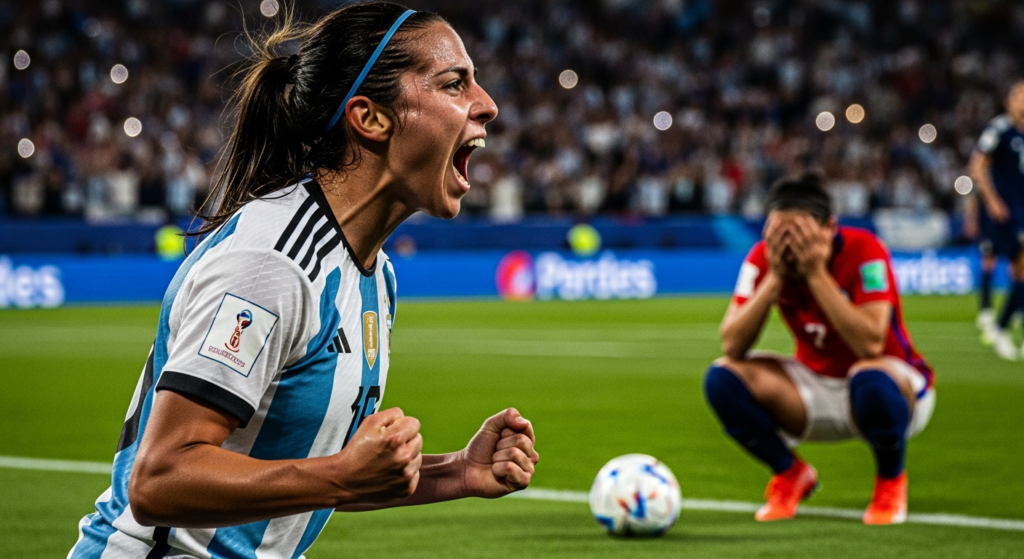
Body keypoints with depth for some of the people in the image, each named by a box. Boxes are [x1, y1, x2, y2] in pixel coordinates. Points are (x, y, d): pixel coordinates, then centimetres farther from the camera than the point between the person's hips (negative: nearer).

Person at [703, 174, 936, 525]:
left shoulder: (863, 251, -23)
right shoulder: (763, 259, -11)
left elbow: (870, 344, -36)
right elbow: (733, 346, -20)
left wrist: (816, 273, -34)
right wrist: (775, 278, -28)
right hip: (816, 385, 4)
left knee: (871, 381, -40)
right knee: (723, 378, -19)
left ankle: (891, 480, -8)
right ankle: (791, 474, 5)